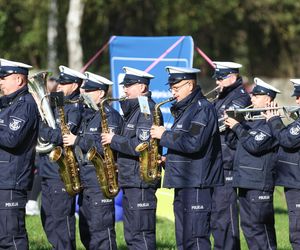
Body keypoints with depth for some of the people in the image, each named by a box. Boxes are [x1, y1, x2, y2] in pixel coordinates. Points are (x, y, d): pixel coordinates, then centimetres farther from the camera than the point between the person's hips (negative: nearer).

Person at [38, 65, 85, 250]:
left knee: (61, 221, -7)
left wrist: (40, 128, -16)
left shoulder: (75, 107, -10)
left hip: (62, 172, -9)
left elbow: (61, 136, -20)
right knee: (48, 220, 12)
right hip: (48, 171, 9)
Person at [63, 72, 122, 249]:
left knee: (101, 231, -10)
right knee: (86, 231, 13)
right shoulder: (88, 115, 18)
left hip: (101, 182, -10)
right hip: (86, 182, 10)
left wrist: (78, 141, -20)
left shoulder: (110, 116, -11)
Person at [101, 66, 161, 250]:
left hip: (141, 183, -10)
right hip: (130, 181, 10)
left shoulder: (147, 110, -14)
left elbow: (142, 146, -24)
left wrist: (114, 140, -15)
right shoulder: (134, 109, 18)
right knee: (131, 235, 12)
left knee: (141, 234, -9)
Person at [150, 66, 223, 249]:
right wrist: (168, 158, 10)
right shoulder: (184, 109, 19)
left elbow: (193, 143, -25)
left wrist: (164, 136, -14)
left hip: (197, 186, -10)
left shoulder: (203, 108, -12)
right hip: (183, 185, 10)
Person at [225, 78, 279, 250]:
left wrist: (237, 127, -12)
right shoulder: (251, 120, 16)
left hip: (259, 184, -9)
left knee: (259, 227, -7)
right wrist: (230, 126, 2)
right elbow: (234, 144, 17)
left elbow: (253, 145, -22)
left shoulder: (270, 123, -12)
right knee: (248, 225, 12)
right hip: (245, 182, 9)